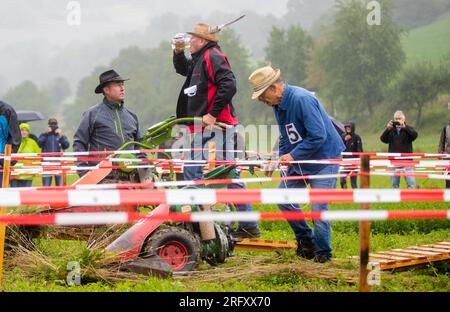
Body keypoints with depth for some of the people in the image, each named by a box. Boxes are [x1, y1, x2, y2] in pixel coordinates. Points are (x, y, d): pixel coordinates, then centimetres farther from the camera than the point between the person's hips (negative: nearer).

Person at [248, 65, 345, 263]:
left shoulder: (302, 100, -25)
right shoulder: (278, 105, 4)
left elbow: (318, 136, -28)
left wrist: (293, 155, -25)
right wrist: (279, 159, 1)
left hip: (324, 158, -9)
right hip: (300, 160, 9)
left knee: (319, 206, -13)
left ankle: (323, 252, 2)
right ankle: (306, 240, 19)